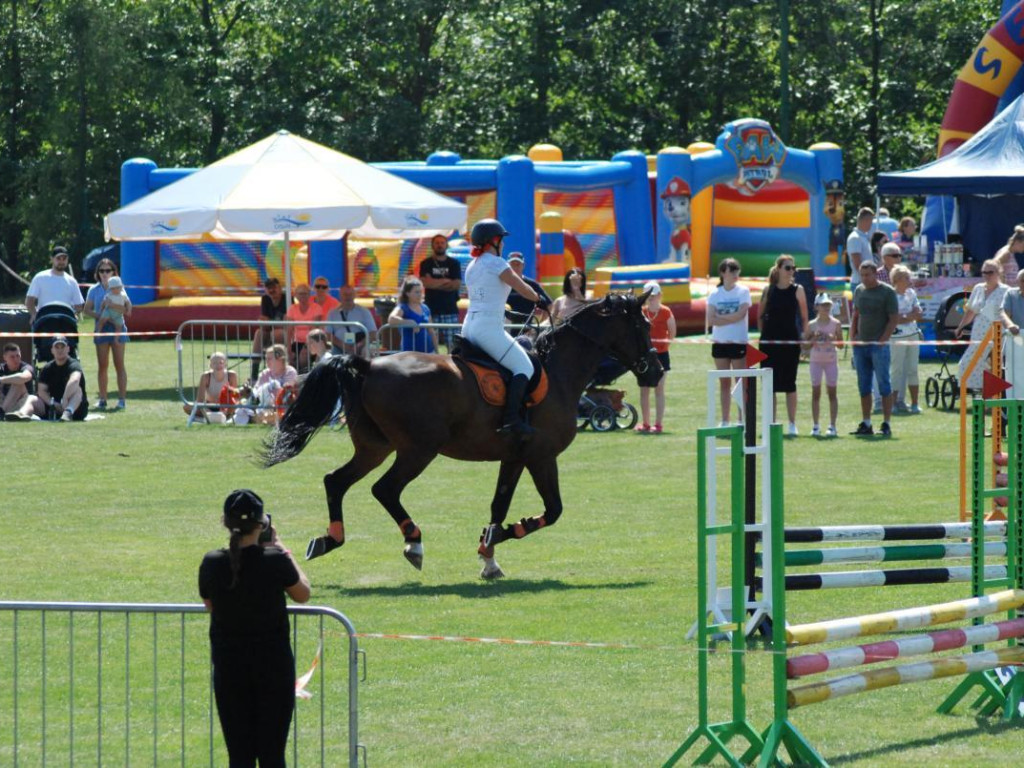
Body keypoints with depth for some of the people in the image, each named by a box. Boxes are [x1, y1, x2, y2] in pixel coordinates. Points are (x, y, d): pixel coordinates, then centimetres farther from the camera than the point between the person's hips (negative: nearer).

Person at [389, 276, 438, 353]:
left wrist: (436, 351, 15)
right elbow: (391, 319, -29)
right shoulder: (402, 308, -8)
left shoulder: (425, 309, 10)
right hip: (410, 351, -6)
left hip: (428, 350, 6)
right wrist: (411, 323, -27)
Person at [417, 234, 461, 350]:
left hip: (450, 309, 0)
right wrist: (445, 281, -3)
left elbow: (457, 284, -1)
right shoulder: (426, 264, 8)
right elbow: (426, 283, -7)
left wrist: (435, 283, -4)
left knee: (451, 343, -6)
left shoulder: (454, 264, 10)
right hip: (432, 310, 0)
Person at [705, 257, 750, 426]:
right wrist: (731, 319, -12)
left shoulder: (743, 292, 0)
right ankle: (725, 421, 10)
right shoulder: (715, 294, 6)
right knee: (724, 383, 7)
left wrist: (721, 317, -8)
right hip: (720, 342, 3)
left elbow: (741, 314, -13)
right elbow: (711, 320, -4)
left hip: (739, 343, -3)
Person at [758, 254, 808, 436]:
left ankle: (792, 424, 5)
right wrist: (764, 333, 2)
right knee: (770, 383, 3)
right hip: (769, 342, 2)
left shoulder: (797, 290, 0)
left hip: (790, 341, -2)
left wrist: (804, 339, -4)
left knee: (789, 383, 0)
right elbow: (760, 315, 12)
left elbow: (804, 317, 2)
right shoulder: (768, 290, 4)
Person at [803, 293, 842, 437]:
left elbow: (840, 344, 2)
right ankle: (816, 426, 5)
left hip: (831, 360, 0)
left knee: (832, 392, 0)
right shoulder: (812, 325, 2)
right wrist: (814, 338, -14)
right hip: (816, 360, 0)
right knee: (815, 392, 1)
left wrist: (832, 339, -17)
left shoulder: (836, 324, 1)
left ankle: (832, 426, 2)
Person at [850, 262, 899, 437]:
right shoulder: (859, 290, 13)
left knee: (884, 385, -3)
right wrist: (852, 337, 7)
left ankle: (886, 424, -1)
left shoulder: (887, 292, -4)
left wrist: (882, 340, -13)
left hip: (879, 345, -6)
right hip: (860, 344, 6)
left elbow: (894, 318, -6)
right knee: (863, 387, 8)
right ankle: (866, 424, 13)